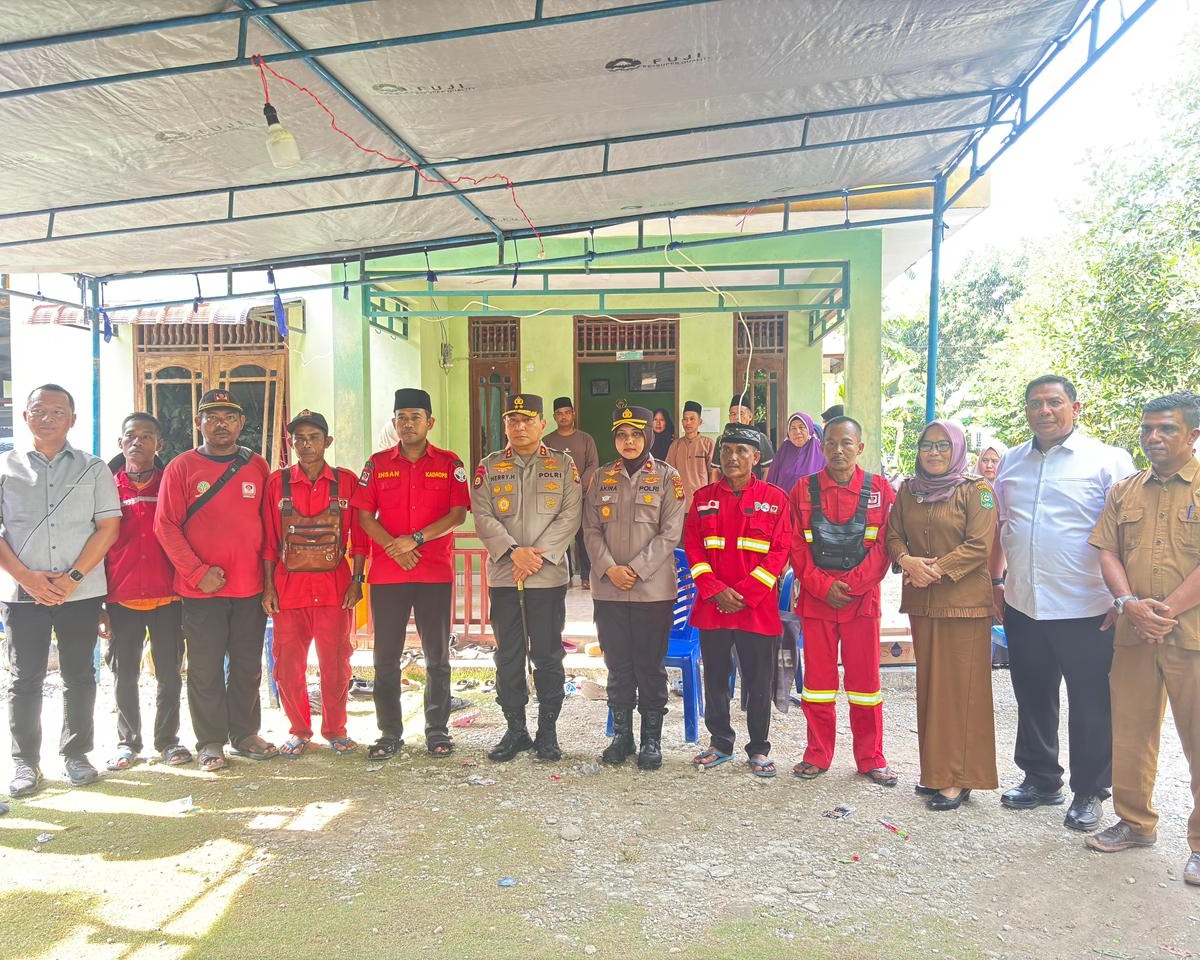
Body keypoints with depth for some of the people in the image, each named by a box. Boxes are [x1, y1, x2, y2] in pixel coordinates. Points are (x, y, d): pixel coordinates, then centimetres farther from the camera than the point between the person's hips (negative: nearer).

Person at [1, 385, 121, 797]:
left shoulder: (93, 468, 5)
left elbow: (108, 527, -1)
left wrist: (73, 577, -11)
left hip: (81, 590, 0)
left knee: (79, 675, 7)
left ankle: (76, 754, 19)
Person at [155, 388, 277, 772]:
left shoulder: (258, 467, 7)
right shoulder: (181, 467, -1)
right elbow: (166, 526, -5)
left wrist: (268, 574, 2)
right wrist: (198, 572, -13)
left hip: (251, 587, 3)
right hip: (201, 589, -2)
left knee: (248, 666, 10)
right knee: (205, 668, 4)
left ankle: (245, 734, 24)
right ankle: (211, 743, 16)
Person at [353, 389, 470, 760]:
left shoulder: (450, 464, 4)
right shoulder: (377, 464, 7)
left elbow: (458, 514, -4)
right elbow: (364, 516, 2)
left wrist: (415, 539, -14)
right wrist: (394, 548, -12)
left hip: (436, 573, -1)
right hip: (386, 573, 1)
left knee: (438, 656, 6)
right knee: (386, 656, 5)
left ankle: (437, 730, 17)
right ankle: (389, 733, 16)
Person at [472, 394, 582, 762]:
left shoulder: (564, 465, 5)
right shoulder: (490, 467, 9)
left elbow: (570, 515, -4)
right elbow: (482, 516, -1)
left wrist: (540, 554, -14)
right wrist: (513, 551, -15)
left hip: (549, 576, -1)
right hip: (503, 576, 2)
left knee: (547, 656, 4)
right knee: (508, 656, 7)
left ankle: (547, 730, 16)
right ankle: (515, 729, 19)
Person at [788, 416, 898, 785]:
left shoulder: (880, 489, 2)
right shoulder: (804, 490, 5)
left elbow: (884, 545, -3)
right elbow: (796, 546, 1)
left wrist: (851, 585, -13)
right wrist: (823, 586, -10)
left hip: (862, 598, -1)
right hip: (815, 599, 1)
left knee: (865, 678, 6)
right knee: (818, 678, 7)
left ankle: (871, 758, 19)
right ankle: (817, 755, 19)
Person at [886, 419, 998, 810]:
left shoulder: (977, 490, -4)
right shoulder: (908, 490, 12)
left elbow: (979, 546, -11)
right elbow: (893, 536, 11)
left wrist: (937, 569, -15)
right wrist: (908, 561, -9)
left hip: (964, 601, -5)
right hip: (921, 602, 5)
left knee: (960, 687, -2)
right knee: (929, 685, 10)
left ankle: (958, 778, 5)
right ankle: (935, 770, 20)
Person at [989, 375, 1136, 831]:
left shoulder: (1108, 461, -6)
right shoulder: (1012, 462, 10)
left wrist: (1123, 597, -13)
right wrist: (996, 580, 13)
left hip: (1086, 609, -5)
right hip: (1023, 605, 5)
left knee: (1091, 706, 7)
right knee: (1033, 698, 16)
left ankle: (1089, 792, 24)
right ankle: (1041, 779, 33)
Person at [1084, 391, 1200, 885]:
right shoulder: (1123, 491, 12)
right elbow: (1108, 552, 7)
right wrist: (1130, 604, -9)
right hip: (1133, 634, 4)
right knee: (1130, 733, 11)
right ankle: (1135, 823, 27)